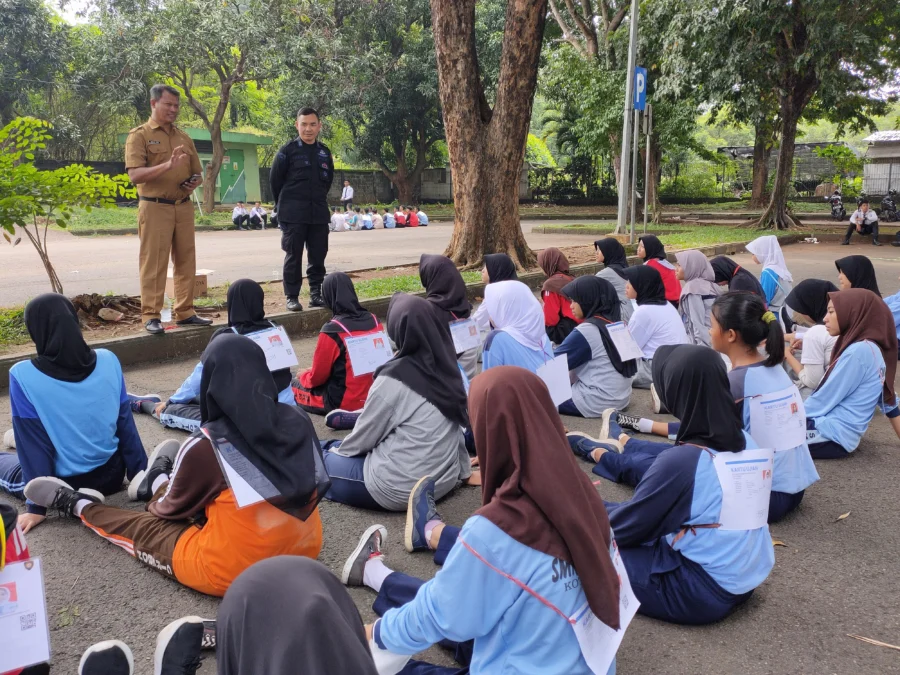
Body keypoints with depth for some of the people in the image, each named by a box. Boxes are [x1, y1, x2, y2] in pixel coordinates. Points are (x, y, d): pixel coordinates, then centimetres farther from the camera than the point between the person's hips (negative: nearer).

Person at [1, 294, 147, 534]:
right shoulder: (108, 361, -11)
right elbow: (125, 425, -4)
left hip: (64, 486, -4)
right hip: (111, 475, 4)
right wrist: (141, 475, 4)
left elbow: (33, 445, -14)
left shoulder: (23, 376, -20)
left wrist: (37, 505, -6)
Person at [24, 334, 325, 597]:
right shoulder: (299, 420, -8)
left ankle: (79, 505, 46)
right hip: (304, 550, 5)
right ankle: (163, 483, 57)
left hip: (233, 571, -5)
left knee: (146, 526, 20)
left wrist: (157, 504, 26)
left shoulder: (206, 445, -19)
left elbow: (172, 508, 1)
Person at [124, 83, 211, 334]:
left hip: (184, 207, 6)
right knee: (154, 264, -4)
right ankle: (151, 316, 0)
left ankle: (185, 313, 15)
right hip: (155, 208, -6)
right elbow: (135, 175, -14)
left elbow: (197, 172, 22)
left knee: (186, 262, 7)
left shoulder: (183, 137, 16)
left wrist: (195, 182, -2)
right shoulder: (140, 135, -2)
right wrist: (167, 166, -27)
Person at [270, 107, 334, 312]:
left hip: (319, 213, 4)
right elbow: (275, 180, 1)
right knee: (293, 256, 0)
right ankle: (292, 297, 6)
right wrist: (286, 204, 9)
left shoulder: (325, 153, 9)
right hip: (293, 214, -4)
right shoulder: (288, 150, -4)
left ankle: (316, 294, 16)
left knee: (318, 256, 6)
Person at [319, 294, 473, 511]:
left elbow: (365, 435, -9)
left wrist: (339, 450, 10)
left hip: (400, 489, -7)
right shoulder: (445, 366, -3)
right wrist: (464, 470, 15)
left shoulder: (394, 378, -21)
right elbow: (457, 423, 5)